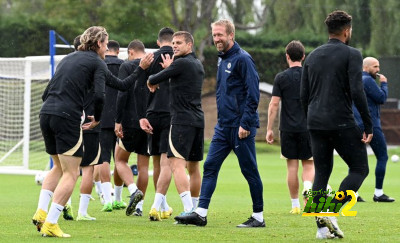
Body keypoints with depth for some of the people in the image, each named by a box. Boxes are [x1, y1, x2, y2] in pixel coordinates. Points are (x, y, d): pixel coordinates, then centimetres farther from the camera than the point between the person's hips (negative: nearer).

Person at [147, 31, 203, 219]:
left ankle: (188, 209, -28)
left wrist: (151, 82, 19)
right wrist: (169, 69, 19)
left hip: (182, 120, -9)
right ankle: (196, 209, 21)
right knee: (193, 166, 15)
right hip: (198, 119, 9)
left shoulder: (181, 63, -9)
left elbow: (154, 80, -3)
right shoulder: (198, 65, 17)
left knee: (177, 164, -15)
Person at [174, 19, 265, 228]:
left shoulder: (242, 59, -12)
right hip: (223, 125, 9)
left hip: (240, 127, -9)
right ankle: (201, 213, 2)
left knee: (249, 171, -1)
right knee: (210, 166, 3)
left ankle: (258, 217, 7)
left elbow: (253, 94, -17)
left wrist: (245, 123, -20)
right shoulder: (222, 60, 15)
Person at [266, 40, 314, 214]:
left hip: (287, 128, -1)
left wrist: (269, 129, 1)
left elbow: (274, 105, -4)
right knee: (309, 163, 9)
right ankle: (307, 187, -21)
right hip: (307, 128, 1)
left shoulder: (281, 77, -1)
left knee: (292, 166, 5)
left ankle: (295, 205, 9)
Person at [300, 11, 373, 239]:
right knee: (359, 169, 4)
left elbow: (304, 95, 14)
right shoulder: (352, 55, -5)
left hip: (316, 124, 6)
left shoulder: (313, 56, 13)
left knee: (321, 174, 10)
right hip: (342, 123, -6)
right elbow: (357, 92, -15)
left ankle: (322, 228, 4)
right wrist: (369, 125, -11)